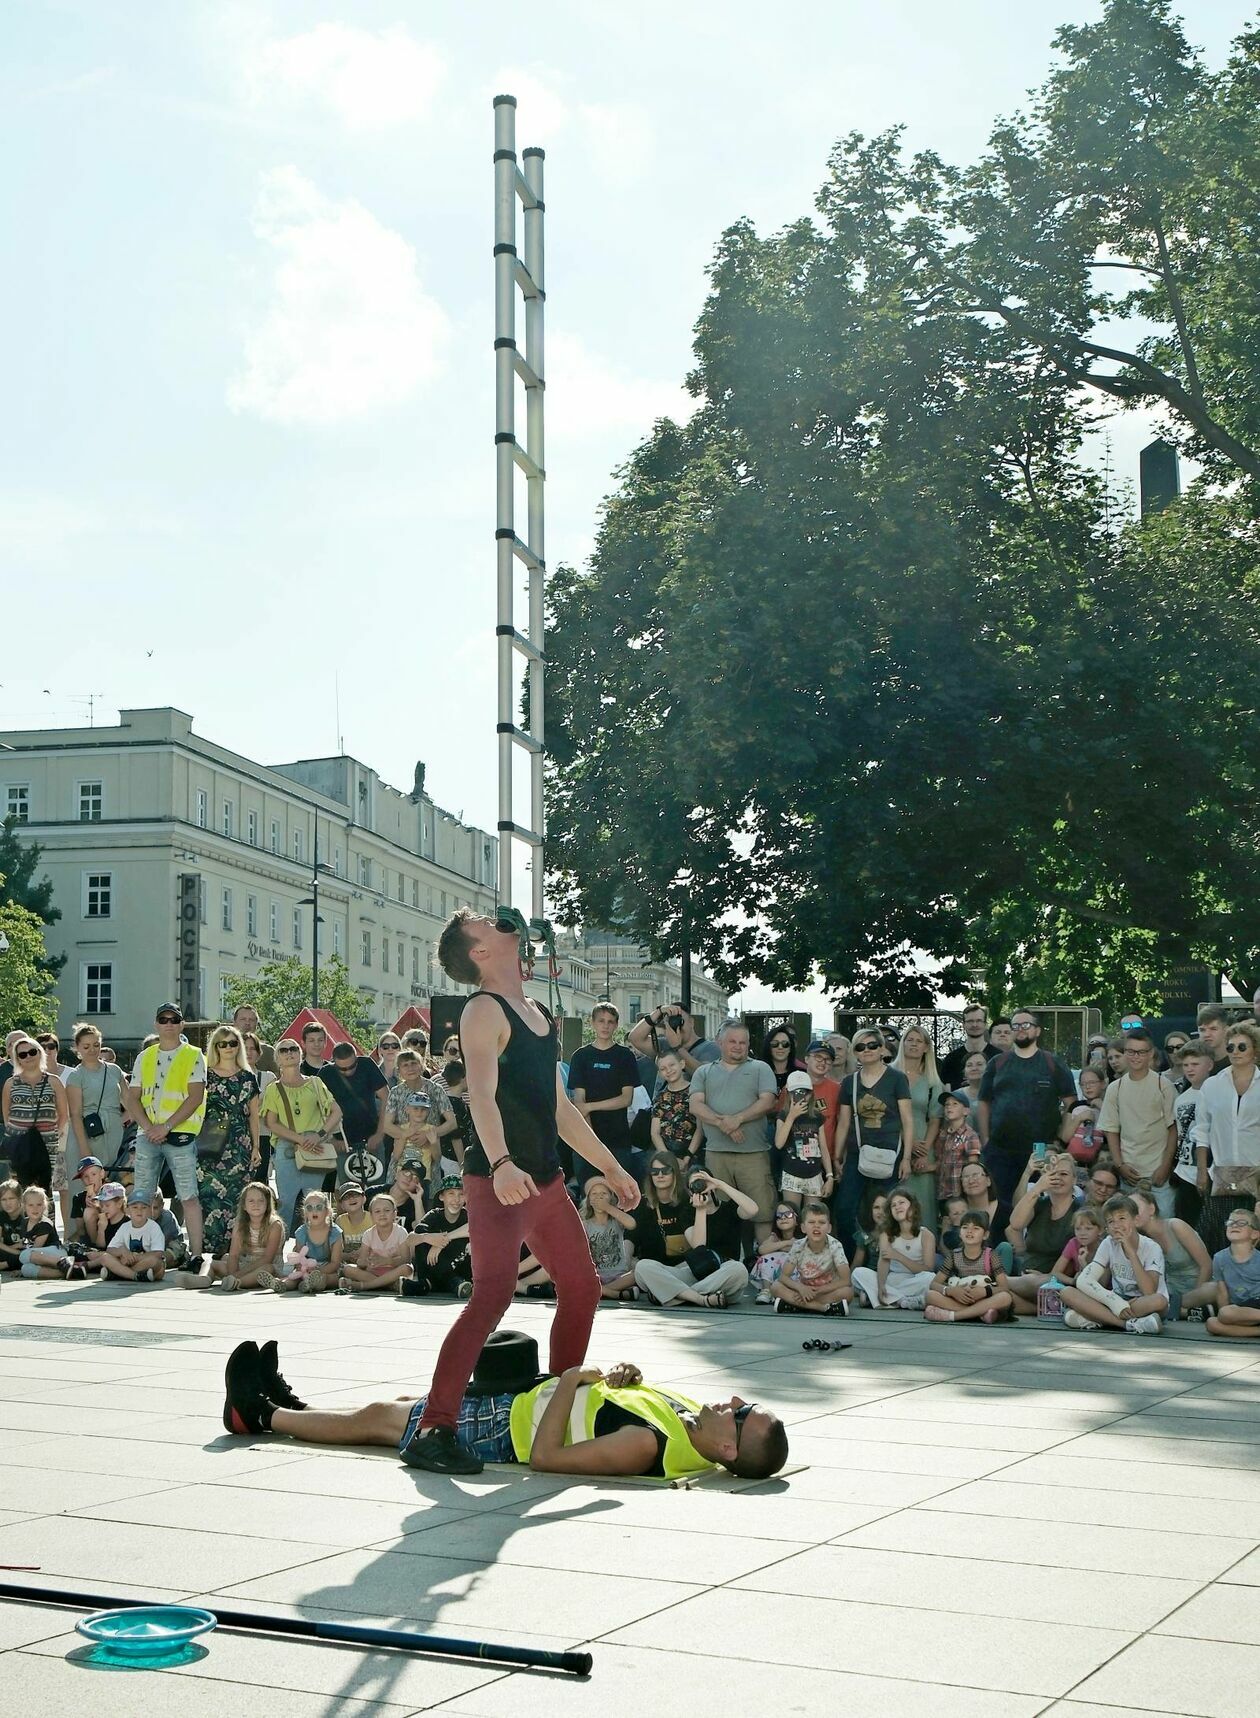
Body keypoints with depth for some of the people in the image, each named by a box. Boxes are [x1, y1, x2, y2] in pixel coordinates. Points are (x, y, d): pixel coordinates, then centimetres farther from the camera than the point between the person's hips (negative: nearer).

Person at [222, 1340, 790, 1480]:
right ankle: (291, 1405, 45)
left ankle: (262, 1416, 32)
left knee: (376, 1418, 11)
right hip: (522, 1400, 8)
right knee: (402, 1405, 25)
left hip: (502, 1430, -8)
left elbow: (544, 1456, -35)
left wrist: (572, 1380, -29)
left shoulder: (646, 1446, -39)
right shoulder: (694, 1416, -15)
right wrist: (625, 1380, -11)